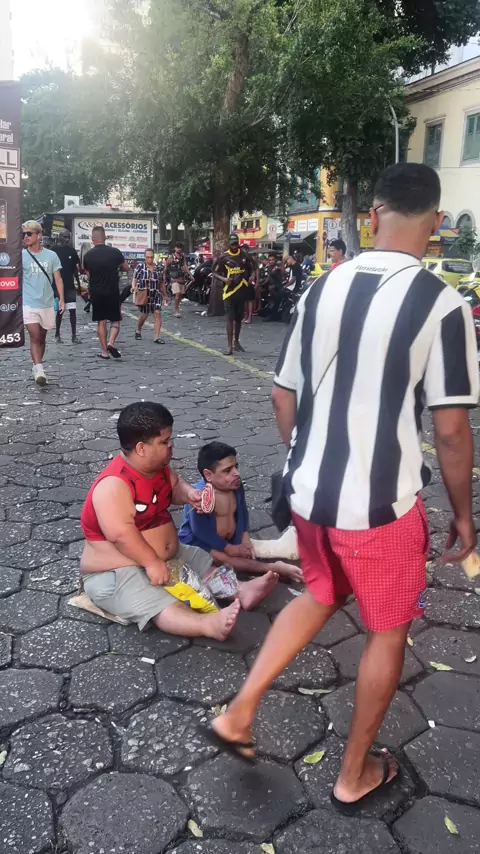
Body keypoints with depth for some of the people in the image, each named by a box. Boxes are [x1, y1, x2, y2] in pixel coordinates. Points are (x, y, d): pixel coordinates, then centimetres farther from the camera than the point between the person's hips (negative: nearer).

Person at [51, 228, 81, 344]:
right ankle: (57, 334, 18)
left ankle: (74, 336, 3)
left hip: (70, 285, 3)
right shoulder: (53, 250, -7)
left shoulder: (72, 250, 6)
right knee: (59, 311, 3)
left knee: (72, 310, -1)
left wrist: (78, 284, 15)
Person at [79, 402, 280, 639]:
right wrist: (152, 562, -29)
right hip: (116, 573, -10)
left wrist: (189, 494, -6)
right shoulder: (113, 485, -29)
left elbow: (173, 486, 16)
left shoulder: (157, 466, -1)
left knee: (208, 564, 1)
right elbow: (120, 533, -34)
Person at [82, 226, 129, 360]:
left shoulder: (88, 255, -3)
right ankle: (111, 342, -11)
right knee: (115, 319, 11)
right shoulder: (114, 252, -7)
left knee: (101, 321, 10)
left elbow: (88, 274, 6)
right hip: (112, 292, -1)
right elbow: (126, 268, 6)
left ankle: (104, 351, 10)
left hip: (96, 292, 2)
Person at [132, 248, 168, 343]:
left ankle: (156, 337, -11)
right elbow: (135, 279, -3)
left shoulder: (158, 268, 7)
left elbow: (161, 283, 15)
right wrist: (134, 287, -24)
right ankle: (138, 330, 37)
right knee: (144, 315, 7)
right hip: (144, 295, -2)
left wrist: (165, 295, 19)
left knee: (157, 313, -11)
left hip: (156, 295, 2)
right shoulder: (140, 266, -1)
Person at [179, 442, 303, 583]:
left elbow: (242, 511, 14)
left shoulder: (236, 486, -3)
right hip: (198, 543, -10)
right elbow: (200, 530, -28)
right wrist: (228, 548, -20)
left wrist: (245, 537, 0)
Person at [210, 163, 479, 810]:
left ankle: (239, 712, 30)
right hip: (380, 503, -5)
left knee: (319, 597, 30)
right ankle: (354, 776, 35)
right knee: (388, 631, 18)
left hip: (308, 492, 5)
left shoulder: (321, 289, 1)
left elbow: (284, 399, 7)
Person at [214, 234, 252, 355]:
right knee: (230, 318, -9)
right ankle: (229, 346, -8)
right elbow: (215, 272, 0)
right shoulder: (224, 257, -3)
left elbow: (249, 270, 20)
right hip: (229, 290, -3)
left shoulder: (244, 255, 5)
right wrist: (224, 279, -17)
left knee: (239, 318, 14)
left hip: (241, 290, 3)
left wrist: (247, 278, 6)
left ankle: (236, 341, 31)